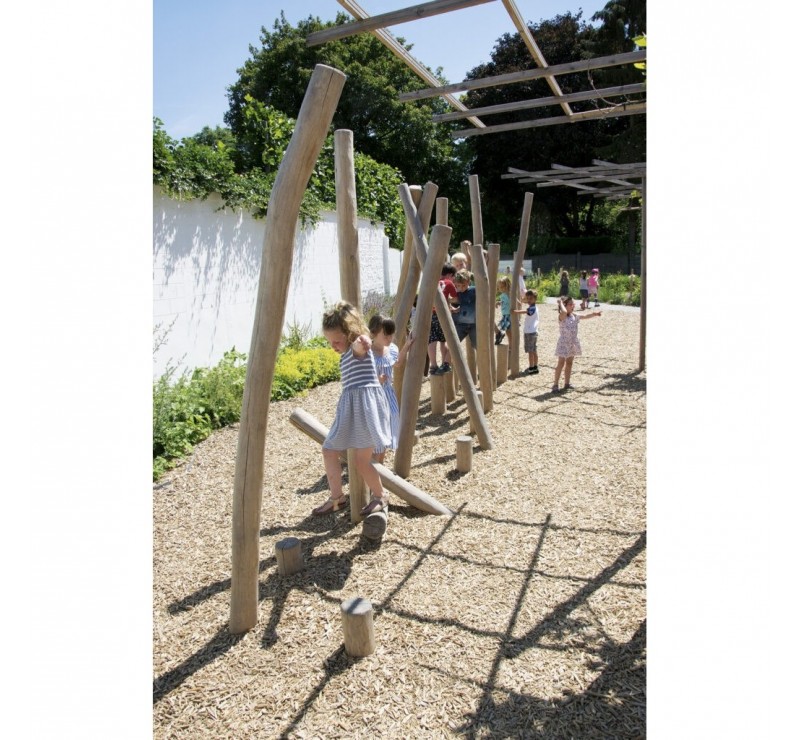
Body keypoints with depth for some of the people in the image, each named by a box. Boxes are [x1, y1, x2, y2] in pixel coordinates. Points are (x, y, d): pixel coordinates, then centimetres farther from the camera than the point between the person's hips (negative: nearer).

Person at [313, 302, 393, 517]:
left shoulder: (359, 347, -12)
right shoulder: (346, 355, 17)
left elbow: (360, 344, -39)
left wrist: (361, 342, -59)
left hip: (365, 403, -10)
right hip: (350, 405, 10)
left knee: (362, 461, -5)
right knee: (329, 449, 11)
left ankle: (380, 496, 18)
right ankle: (337, 497, 23)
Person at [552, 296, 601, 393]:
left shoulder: (575, 316, 9)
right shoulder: (562, 317, -14)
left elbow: (586, 316, 16)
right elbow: (564, 312, -37)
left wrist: (595, 314, 6)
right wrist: (560, 303, -23)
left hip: (573, 343, 7)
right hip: (564, 343, -7)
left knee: (569, 363, 12)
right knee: (561, 363, -7)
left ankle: (567, 384, 20)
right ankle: (555, 385, -3)